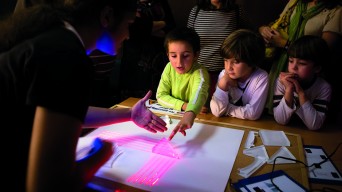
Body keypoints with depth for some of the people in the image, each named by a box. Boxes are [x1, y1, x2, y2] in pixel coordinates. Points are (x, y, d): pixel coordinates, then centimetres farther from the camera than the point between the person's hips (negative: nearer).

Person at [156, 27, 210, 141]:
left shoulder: (200, 73, -20)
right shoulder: (169, 68, -6)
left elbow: (199, 93, -39)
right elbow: (161, 95, -5)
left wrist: (190, 113, -59)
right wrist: (184, 105, -19)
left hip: (196, 118, -4)